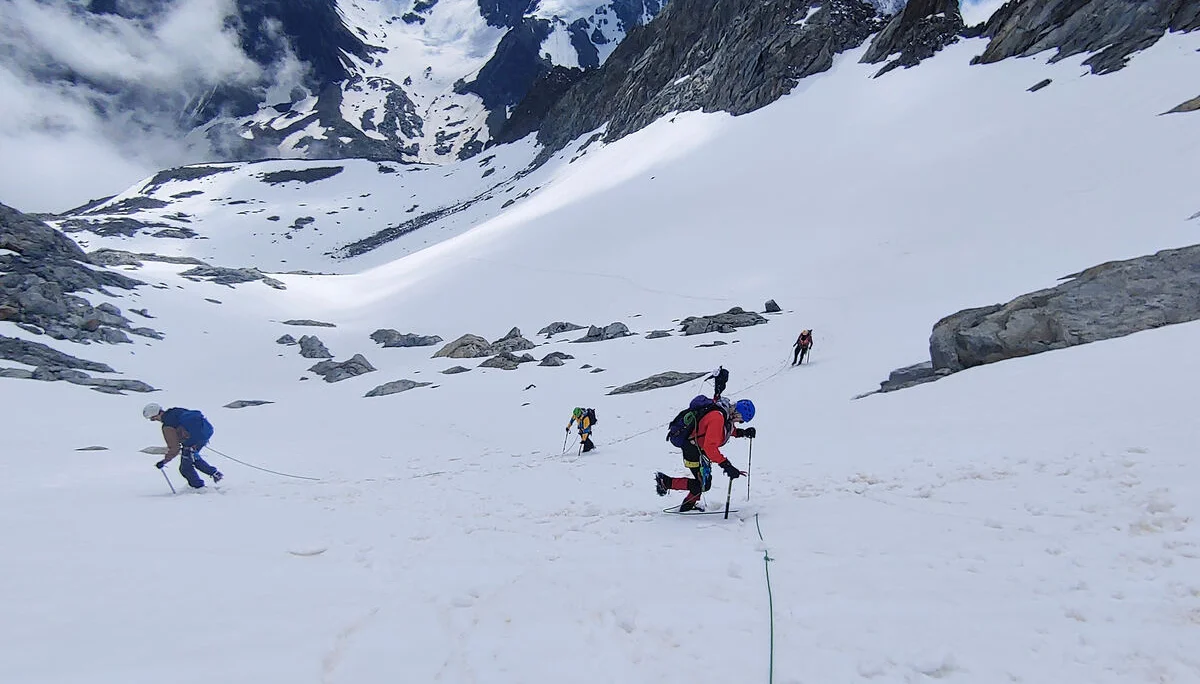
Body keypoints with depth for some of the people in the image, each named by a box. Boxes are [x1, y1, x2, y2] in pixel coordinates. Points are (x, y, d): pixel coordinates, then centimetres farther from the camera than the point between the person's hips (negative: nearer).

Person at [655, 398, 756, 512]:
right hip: (693, 450, -10)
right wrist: (726, 465, -38)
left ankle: (688, 505, 34)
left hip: (702, 449, 10)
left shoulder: (727, 415, -2)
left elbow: (729, 429, 21)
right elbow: (710, 447, -36)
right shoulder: (717, 418, -32)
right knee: (704, 485, -6)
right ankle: (665, 482, 2)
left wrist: (743, 432, 3)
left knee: (705, 480, 17)